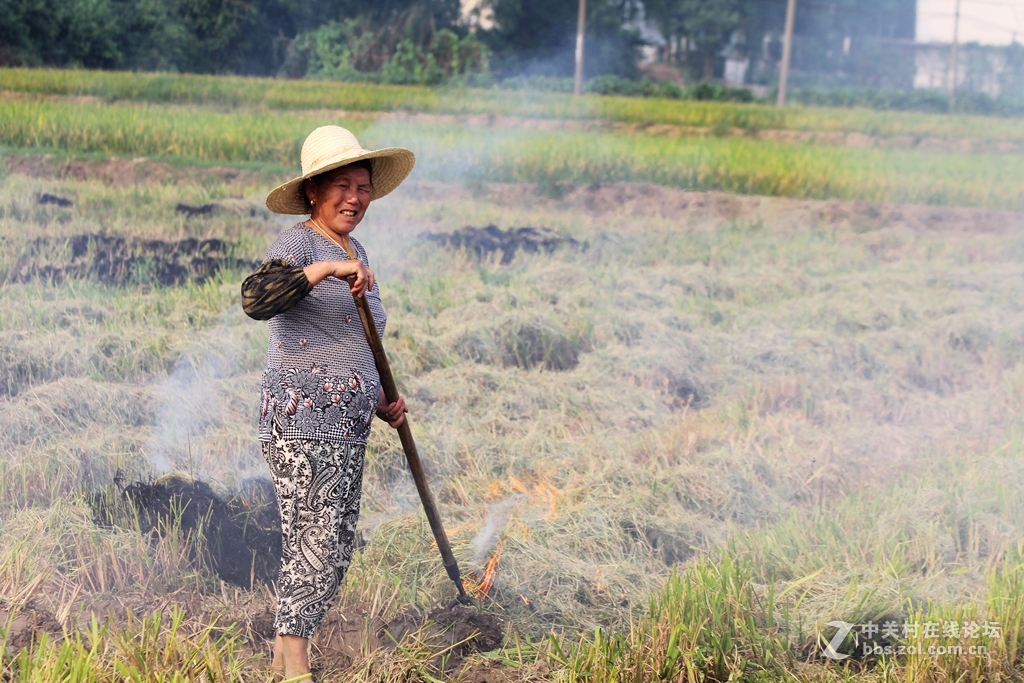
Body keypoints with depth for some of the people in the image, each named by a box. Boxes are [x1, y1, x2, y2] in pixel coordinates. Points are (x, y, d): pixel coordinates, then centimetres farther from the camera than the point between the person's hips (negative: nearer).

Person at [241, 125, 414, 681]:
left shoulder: (355, 256, 18)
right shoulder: (298, 244, -8)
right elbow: (255, 300, -29)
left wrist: (379, 403, 18)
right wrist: (323, 269, -37)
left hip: (346, 426, 9)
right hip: (302, 420, -9)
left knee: (336, 547, 11)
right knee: (317, 543, -11)